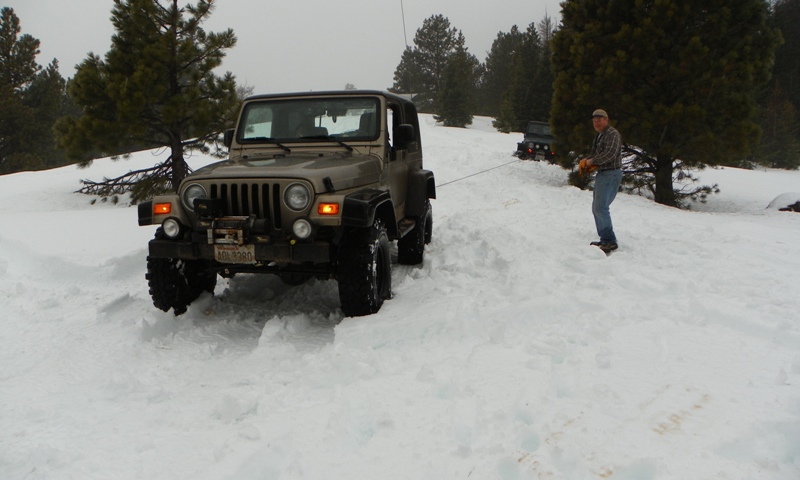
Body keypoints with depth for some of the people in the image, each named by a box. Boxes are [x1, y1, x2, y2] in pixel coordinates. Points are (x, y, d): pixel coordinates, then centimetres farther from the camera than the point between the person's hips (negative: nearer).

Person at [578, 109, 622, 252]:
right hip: (602, 174, 11)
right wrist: (585, 161, 1)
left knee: (601, 207, -16)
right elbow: (594, 154, 22)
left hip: (611, 174, -11)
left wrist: (592, 161, -16)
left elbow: (610, 154, -25)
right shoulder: (599, 136, 19)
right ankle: (605, 239, 20)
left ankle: (610, 241, -13)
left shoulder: (612, 134, -12)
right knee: (596, 208, 13)